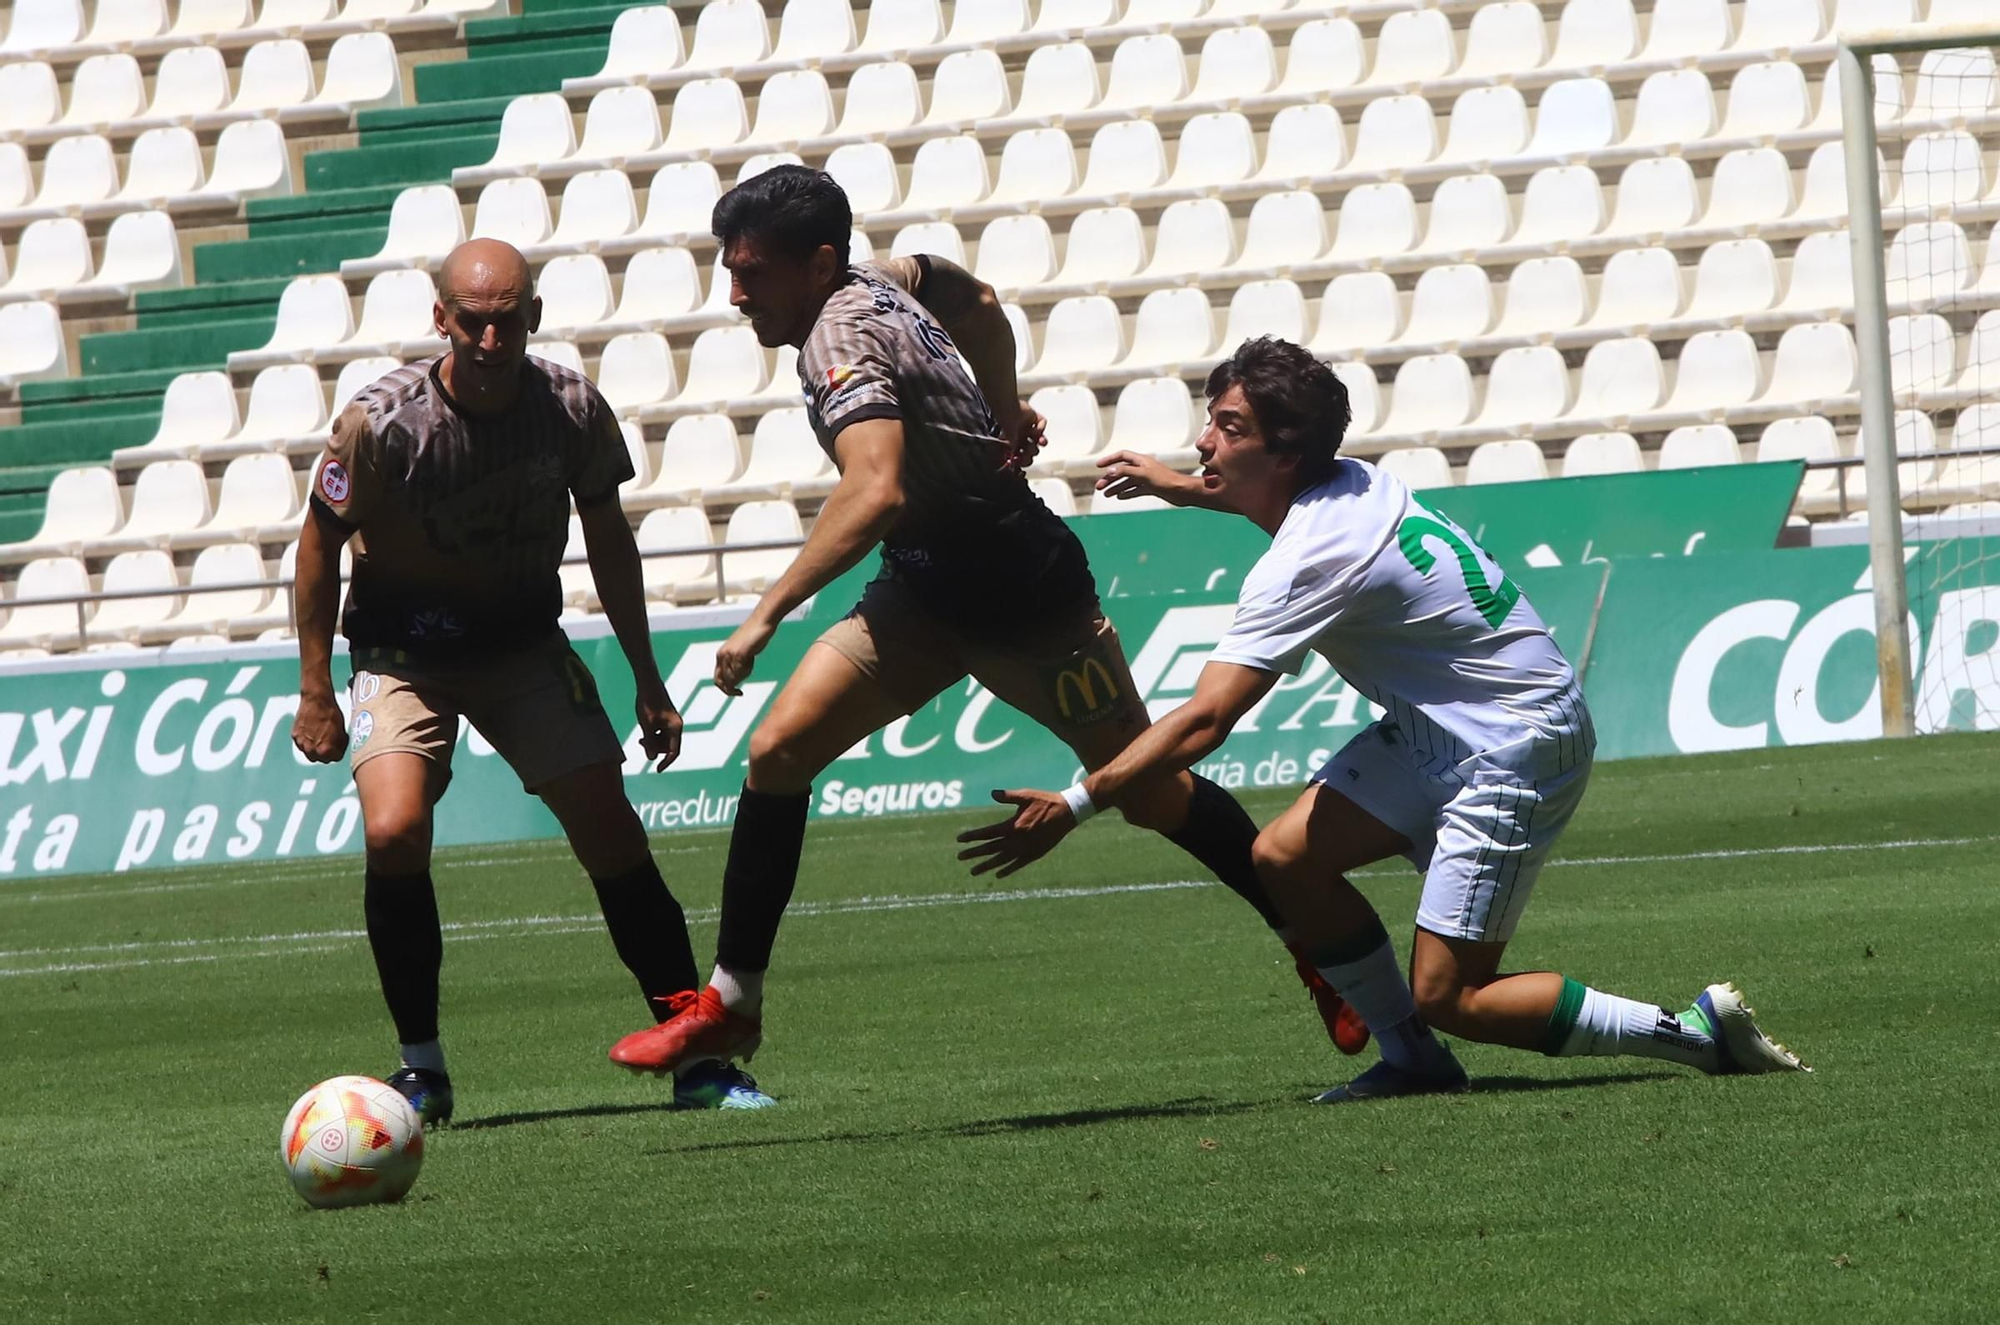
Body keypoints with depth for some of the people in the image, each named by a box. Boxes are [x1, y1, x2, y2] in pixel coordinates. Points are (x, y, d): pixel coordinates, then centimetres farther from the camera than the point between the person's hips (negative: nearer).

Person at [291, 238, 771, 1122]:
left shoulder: (574, 410, -13)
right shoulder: (380, 421, -22)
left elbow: (606, 538, 4)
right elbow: (321, 541, -7)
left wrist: (647, 681, 8)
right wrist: (315, 691, -7)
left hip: (526, 646, 2)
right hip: (403, 654, -2)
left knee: (612, 833, -7)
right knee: (393, 832, -24)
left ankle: (698, 1060, 4)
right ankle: (421, 1068, -7)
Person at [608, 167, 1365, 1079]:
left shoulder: (842, 342, -27)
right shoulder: (882, 280, 0)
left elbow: (876, 493, -44)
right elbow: (977, 303, 21)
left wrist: (767, 614, -45)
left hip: (1025, 599, -9)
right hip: (926, 593, 9)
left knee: (1148, 792, 4)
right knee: (778, 749, -7)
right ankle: (732, 1004, -3)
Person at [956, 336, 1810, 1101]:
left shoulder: (1308, 563, -25)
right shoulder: (1349, 483, 1)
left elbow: (1203, 723, -28)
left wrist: (1074, 805, -26)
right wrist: (1177, 489, 35)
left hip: (1517, 747, -9)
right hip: (1440, 730, 9)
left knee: (1445, 998, -11)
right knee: (1284, 858, 0)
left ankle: (1698, 1031, -4)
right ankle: (1412, 1059, 11)